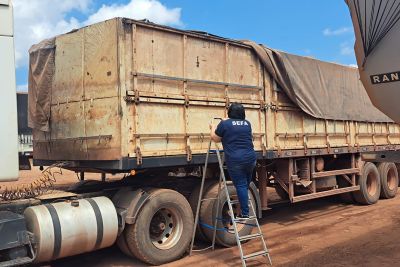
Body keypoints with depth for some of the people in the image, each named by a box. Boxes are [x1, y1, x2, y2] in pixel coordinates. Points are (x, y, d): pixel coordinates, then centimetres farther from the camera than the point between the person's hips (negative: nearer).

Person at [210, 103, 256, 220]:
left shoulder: (224, 123, -3)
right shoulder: (247, 124, 12)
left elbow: (215, 138, 7)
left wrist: (213, 128, 27)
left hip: (235, 160, -4)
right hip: (250, 158, 5)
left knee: (240, 185, -2)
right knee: (246, 184, 17)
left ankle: (244, 214, -1)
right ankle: (244, 210, 26)